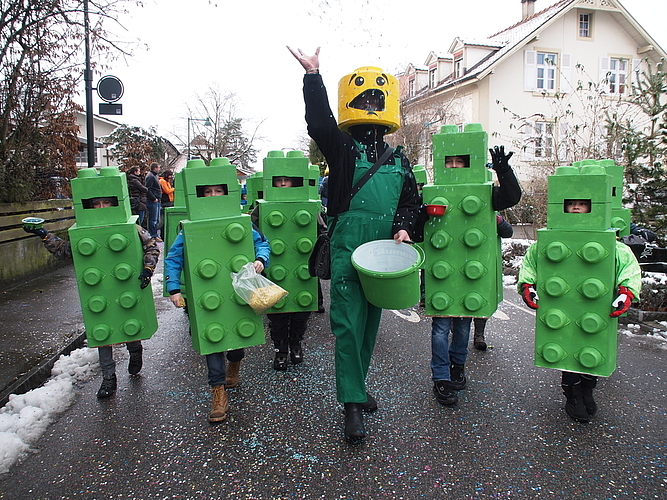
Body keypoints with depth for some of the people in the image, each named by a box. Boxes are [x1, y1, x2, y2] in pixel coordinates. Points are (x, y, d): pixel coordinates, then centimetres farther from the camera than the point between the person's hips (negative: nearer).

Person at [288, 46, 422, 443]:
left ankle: (357, 386, 32)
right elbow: (320, 123, -14)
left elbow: (411, 200, 17)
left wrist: (402, 227, 0)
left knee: (370, 323, 14)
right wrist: (313, 77, -21)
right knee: (349, 324, -6)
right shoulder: (342, 149, 2)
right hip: (348, 250, -5)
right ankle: (353, 404, 3)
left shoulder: (399, 161, 14)